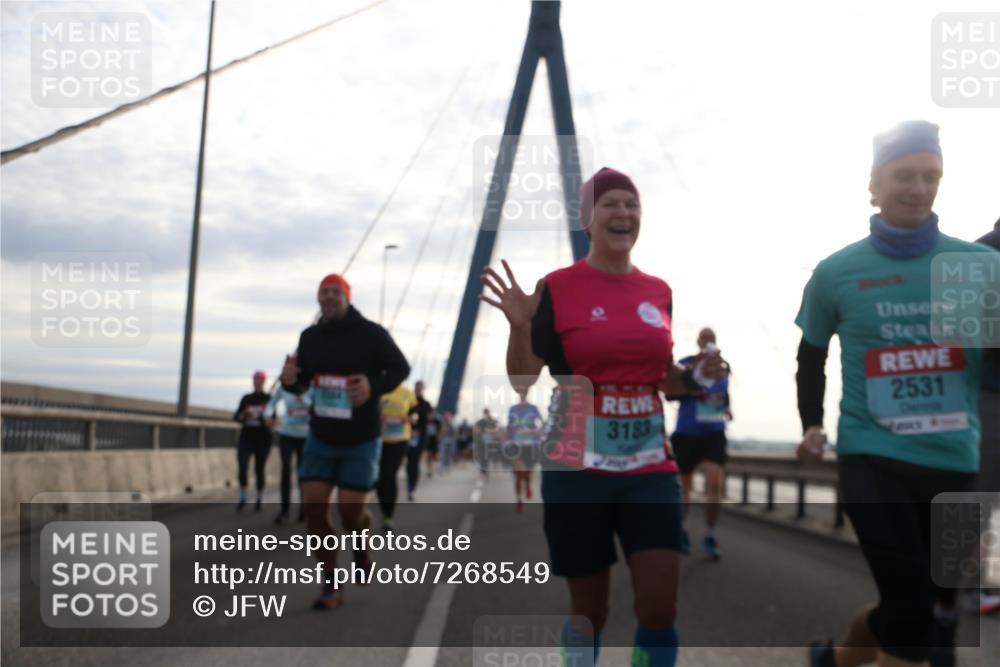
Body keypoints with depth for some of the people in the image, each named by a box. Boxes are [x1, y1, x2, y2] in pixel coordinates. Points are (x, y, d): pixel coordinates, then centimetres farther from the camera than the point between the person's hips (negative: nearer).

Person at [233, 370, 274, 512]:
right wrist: (243, 415, -13)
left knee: (259, 470, 3)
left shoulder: (268, 399, 0)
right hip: (246, 438, 2)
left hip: (262, 439, -2)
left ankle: (259, 500, 15)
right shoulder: (246, 398, 8)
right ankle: (242, 498, 3)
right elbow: (236, 417, 8)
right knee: (242, 467, -11)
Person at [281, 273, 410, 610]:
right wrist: (289, 379, -14)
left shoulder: (371, 333, -11)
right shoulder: (310, 336, 1)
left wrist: (373, 386, -22)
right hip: (320, 437, 4)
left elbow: (401, 368, -3)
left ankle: (362, 544, 32)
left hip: (361, 440, -3)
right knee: (314, 507, -6)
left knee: (349, 511, -6)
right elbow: (302, 384, 11)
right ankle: (331, 585, 9)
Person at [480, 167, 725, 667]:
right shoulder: (557, 287, -6)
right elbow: (521, 381, -5)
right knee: (589, 610, 8)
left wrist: (699, 375, -1)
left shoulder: (658, 291, 8)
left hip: (651, 467, 4)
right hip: (577, 469, -3)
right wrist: (520, 327, -22)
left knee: (660, 604, -2)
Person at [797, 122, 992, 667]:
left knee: (938, 605, 15)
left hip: (957, 459, 3)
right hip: (871, 455, -3)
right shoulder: (836, 273, 1)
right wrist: (811, 425, 3)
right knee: (910, 610, -9)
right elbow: (811, 354, 14)